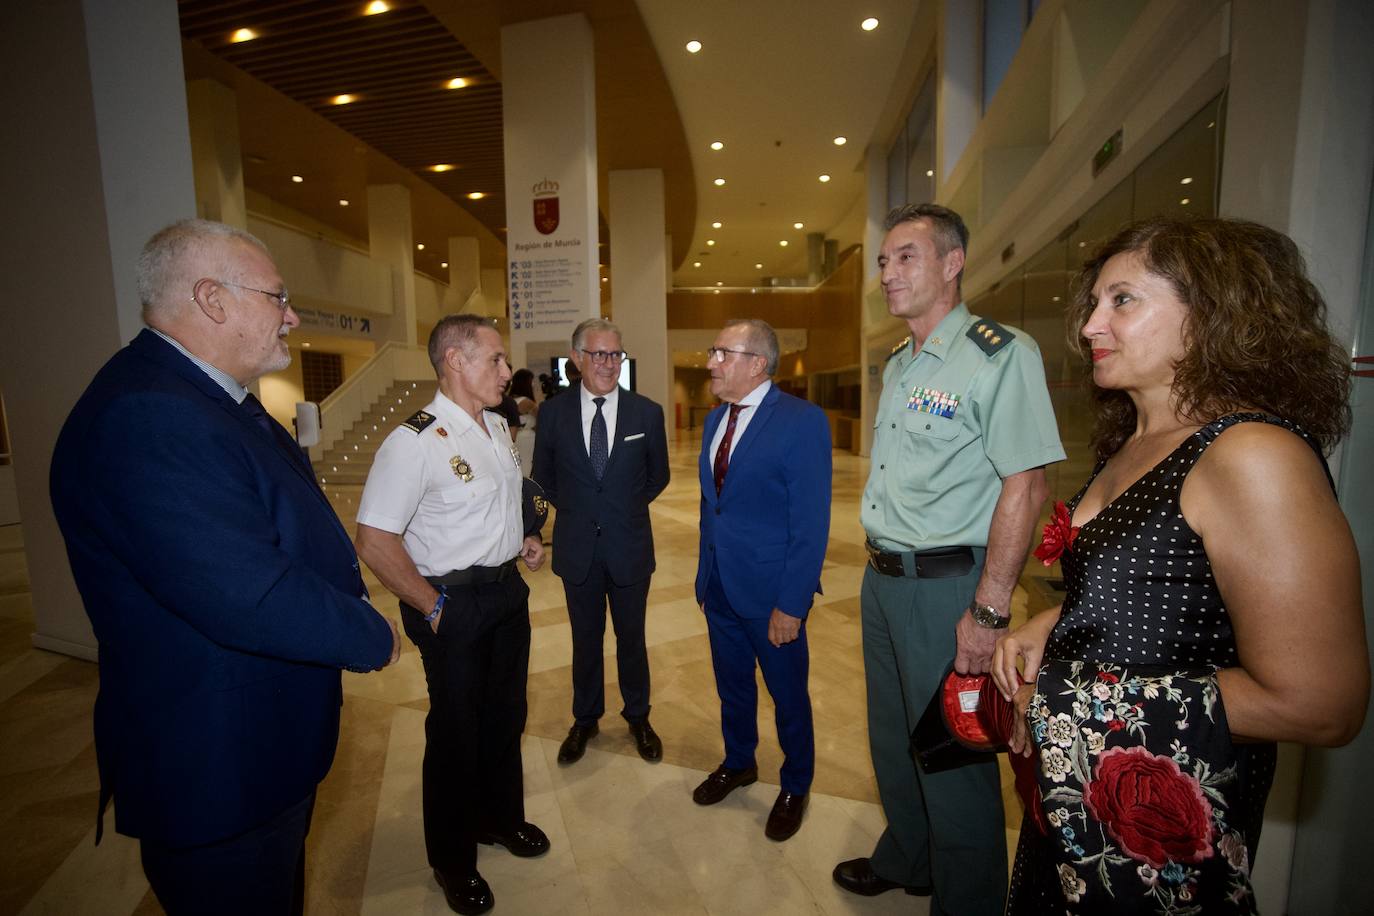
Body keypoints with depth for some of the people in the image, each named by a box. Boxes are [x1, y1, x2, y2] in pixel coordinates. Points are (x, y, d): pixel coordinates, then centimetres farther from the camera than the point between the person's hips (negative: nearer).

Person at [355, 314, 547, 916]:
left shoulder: (498, 427, 5)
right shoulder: (415, 442, -21)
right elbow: (375, 542, -21)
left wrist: (522, 539, 6)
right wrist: (432, 608, -15)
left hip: (508, 591, 7)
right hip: (454, 605, -7)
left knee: (505, 715, 22)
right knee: (456, 731, 13)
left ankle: (501, 817, 49)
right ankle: (453, 860, 39)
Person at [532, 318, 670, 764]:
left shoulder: (647, 413, -7)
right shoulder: (553, 413, -5)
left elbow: (658, 476, 6)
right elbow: (543, 476, 9)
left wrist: (628, 507, 4)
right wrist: (574, 509, 4)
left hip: (629, 546, 0)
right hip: (577, 547, 1)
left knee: (632, 638, 16)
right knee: (585, 639, 18)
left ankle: (638, 718, 39)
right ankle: (585, 719, 39)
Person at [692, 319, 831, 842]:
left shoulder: (802, 421, -17)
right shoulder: (715, 420, 6)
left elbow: (810, 522, -18)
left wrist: (792, 603, -19)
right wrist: (705, 573, 10)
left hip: (770, 589, -6)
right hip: (719, 584, 6)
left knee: (787, 693, 16)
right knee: (731, 684, 23)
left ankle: (795, 786, 41)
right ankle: (738, 763, 49)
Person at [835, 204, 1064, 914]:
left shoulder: (1000, 354, -12)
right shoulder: (897, 365, 12)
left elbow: (1024, 487, -18)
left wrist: (987, 612, -20)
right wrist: (881, 570, 13)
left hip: (946, 584, -8)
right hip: (881, 578, 8)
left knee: (952, 755, 9)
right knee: (892, 738, 23)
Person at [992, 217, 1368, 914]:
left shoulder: (1252, 456, -23)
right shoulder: (1130, 447, 4)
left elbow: (1317, 706, -23)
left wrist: (1069, 700, -19)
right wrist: (1046, 627, -4)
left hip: (1165, 814, -7)